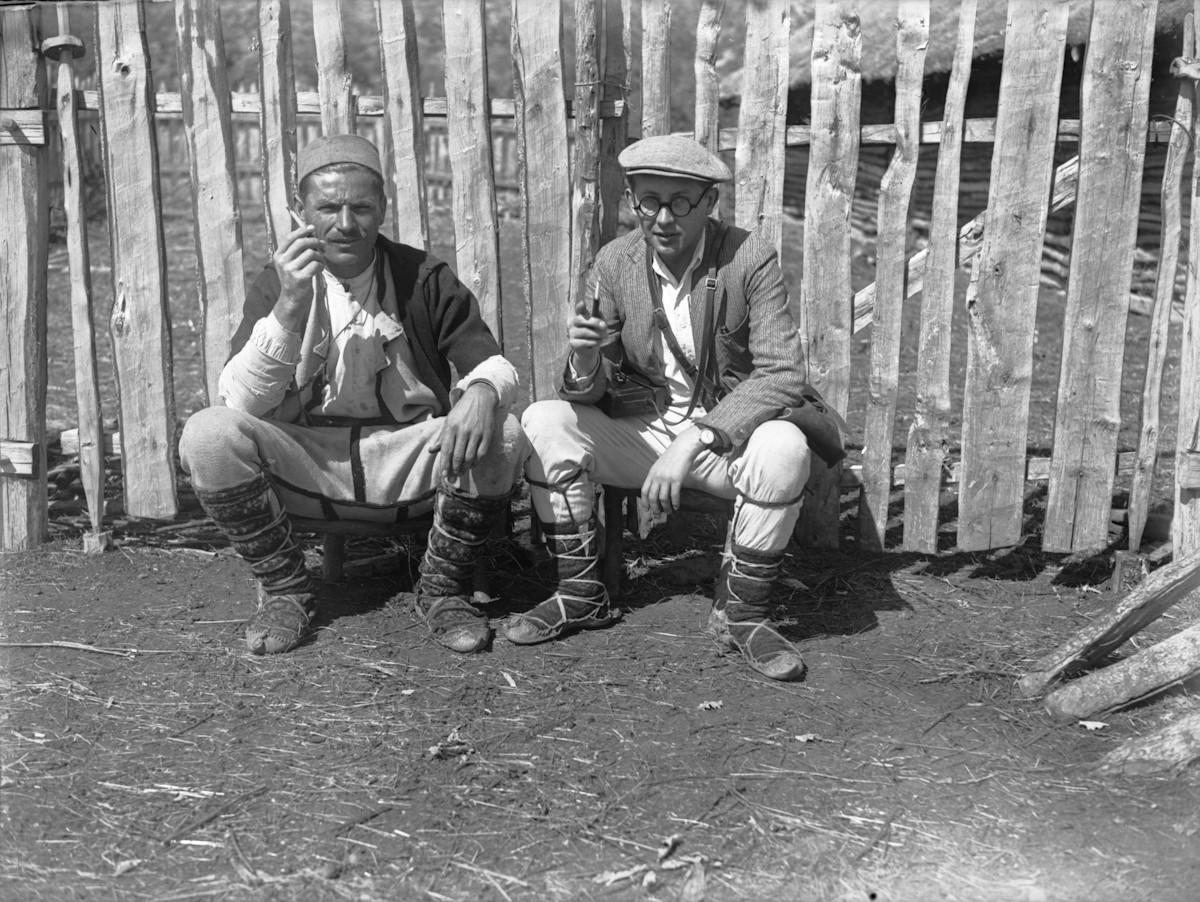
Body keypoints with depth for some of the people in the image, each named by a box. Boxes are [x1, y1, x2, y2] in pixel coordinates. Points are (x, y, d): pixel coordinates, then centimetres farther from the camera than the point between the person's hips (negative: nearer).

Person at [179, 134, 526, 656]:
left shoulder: (423, 279, 1)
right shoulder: (277, 284, 1)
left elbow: (493, 364, -3)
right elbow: (240, 402, -11)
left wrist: (482, 392, -29)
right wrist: (289, 307, -25)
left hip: (410, 462, 0)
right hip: (306, 466, 1)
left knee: (500, 437, -28)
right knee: (208, 436, -25)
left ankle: (442, 588, -3)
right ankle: (285, 589, -2)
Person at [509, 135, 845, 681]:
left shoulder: (751, 262, -14)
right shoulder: (615, 263, -5)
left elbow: (784, 374, -21)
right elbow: (593, 394, -2)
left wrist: (694, 440, -32)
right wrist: (584, 363, -28)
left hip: (731, 436, -3)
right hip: (647, 432, 3)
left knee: (784, 447, -35)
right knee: (543, 422, -18)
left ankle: (740, 612, -12)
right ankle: (580, 594, -3)